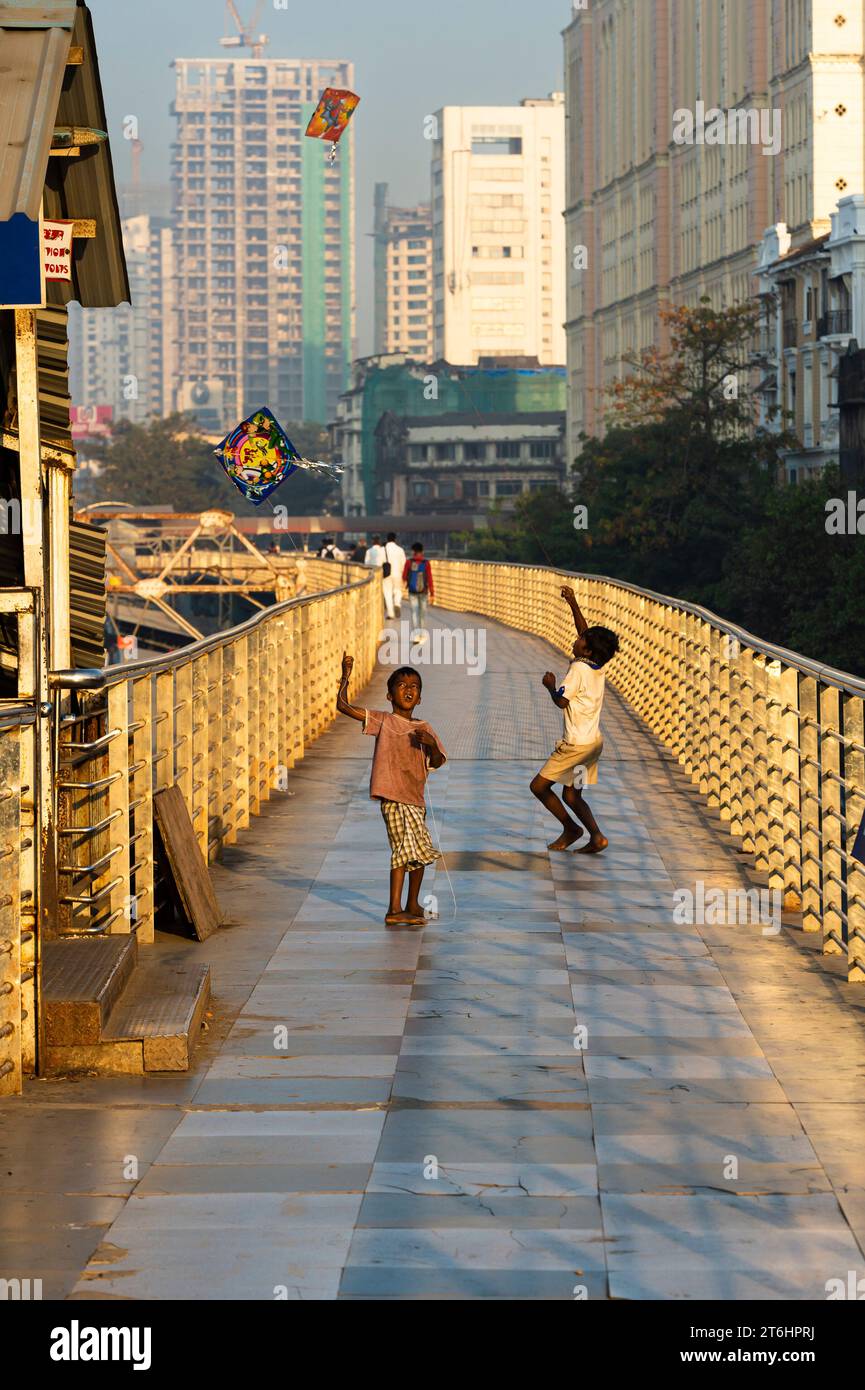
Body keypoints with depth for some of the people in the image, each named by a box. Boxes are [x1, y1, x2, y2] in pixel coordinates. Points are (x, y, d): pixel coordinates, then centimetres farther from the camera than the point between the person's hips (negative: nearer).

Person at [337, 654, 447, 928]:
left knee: (420, 851, 13)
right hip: (393, 797, -6)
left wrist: (431, 744, -11)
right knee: (406, 847, -13)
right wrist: (346, 675, -11)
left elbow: (437, 762, 8)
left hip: (415, 798, 6)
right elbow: (343, 705, -7)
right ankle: (394, 910, -13)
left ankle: (412, 905, 30)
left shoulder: (424, 728, 12)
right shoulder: (383, 720, -1)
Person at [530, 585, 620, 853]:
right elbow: (585, 632, 18)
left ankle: (570, 829, 6)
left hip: (577, 743, -9)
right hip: (594, 741, 9)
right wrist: (573, 604, 18)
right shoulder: (597, 666, 7)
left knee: (539, 786, 0)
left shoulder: (578, 669, -17)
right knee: (571, 795, 15)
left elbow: (562, 700, -21)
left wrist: (551, 684, -2)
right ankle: (596, 836, 4)